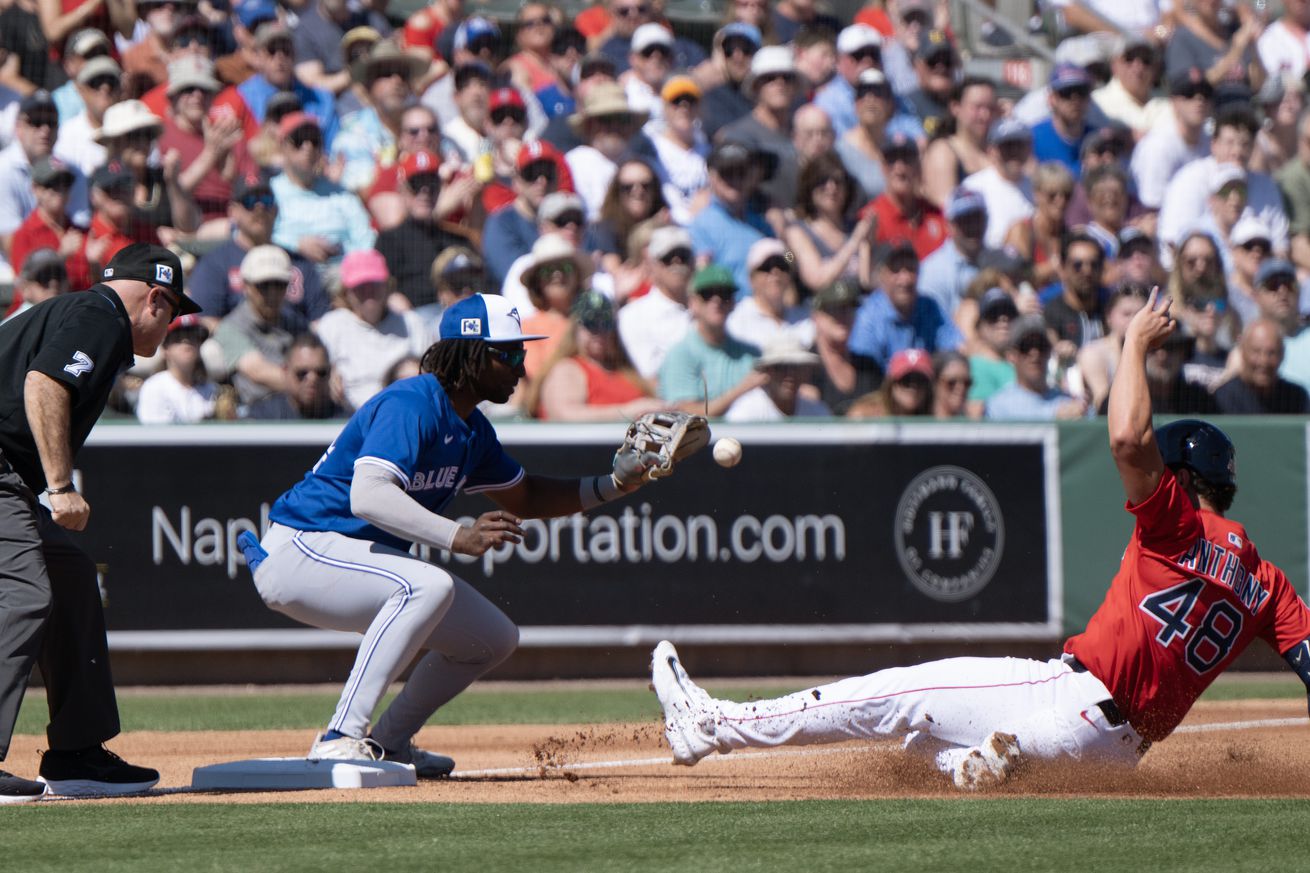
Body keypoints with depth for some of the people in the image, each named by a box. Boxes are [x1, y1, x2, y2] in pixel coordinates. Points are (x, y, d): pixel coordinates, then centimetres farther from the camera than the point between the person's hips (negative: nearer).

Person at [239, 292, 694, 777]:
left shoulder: (471, 429, 9)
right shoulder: (410, 405, -22)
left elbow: (524, 497, 24)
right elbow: (368, 496, -36)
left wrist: (611, 485, 10)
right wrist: (458, 537, -45)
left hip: (363, 556, 10)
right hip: (298, 553, -10)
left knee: (494, 638, 10)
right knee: (428, 585, -35)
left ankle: (388, 742, 19)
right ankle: (340, 739, -34)